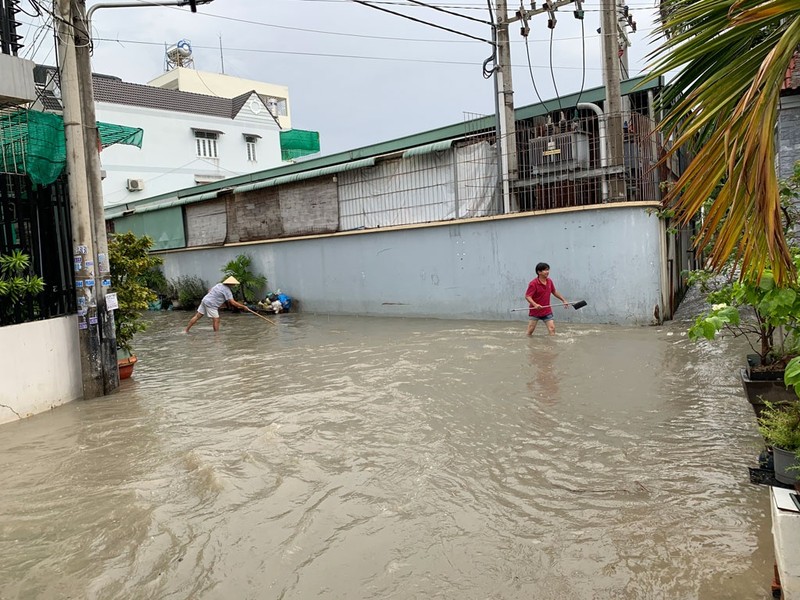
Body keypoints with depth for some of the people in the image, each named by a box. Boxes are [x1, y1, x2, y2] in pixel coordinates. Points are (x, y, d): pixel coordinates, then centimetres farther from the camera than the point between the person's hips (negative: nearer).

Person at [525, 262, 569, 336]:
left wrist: (564, 300, 20)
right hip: (534, 311, -4)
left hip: (547, 311, 5)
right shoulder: (533, 284, -17)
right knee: (530, 331, 0)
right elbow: (527, 296, -22)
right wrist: (535, 304, -38)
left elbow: (554, 292, 19)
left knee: (552, 329, -5)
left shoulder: (550, 281, 2)